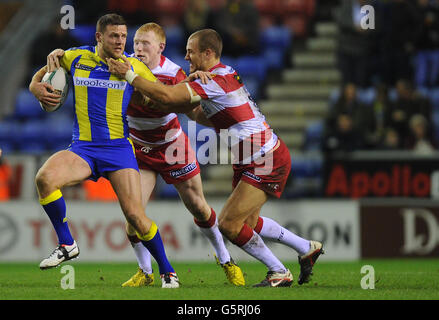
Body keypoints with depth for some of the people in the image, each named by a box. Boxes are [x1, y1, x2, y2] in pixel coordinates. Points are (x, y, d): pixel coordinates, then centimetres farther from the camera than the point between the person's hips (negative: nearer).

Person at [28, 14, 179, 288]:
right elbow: (39, 78, 18)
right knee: (45, 178, -28)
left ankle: (167, 271, 9)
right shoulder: (77, 58, 5)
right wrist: (37, 88, -4)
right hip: (82, 148, 1)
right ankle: (67, 245, -10)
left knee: (135, 215, -13)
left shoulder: (133, 67, 2)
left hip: (119, 147, -1)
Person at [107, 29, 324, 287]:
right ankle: (308, 248, 31)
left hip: (266, 163, -10)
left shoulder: (215, 81, -20)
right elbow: (204, 115, 17)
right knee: (247, 222, 20)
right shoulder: (225, 73, 11)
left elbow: (166, 96, -28)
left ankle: (279, 273, 2)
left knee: (229, 224, -9)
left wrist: (129, 75, -18)